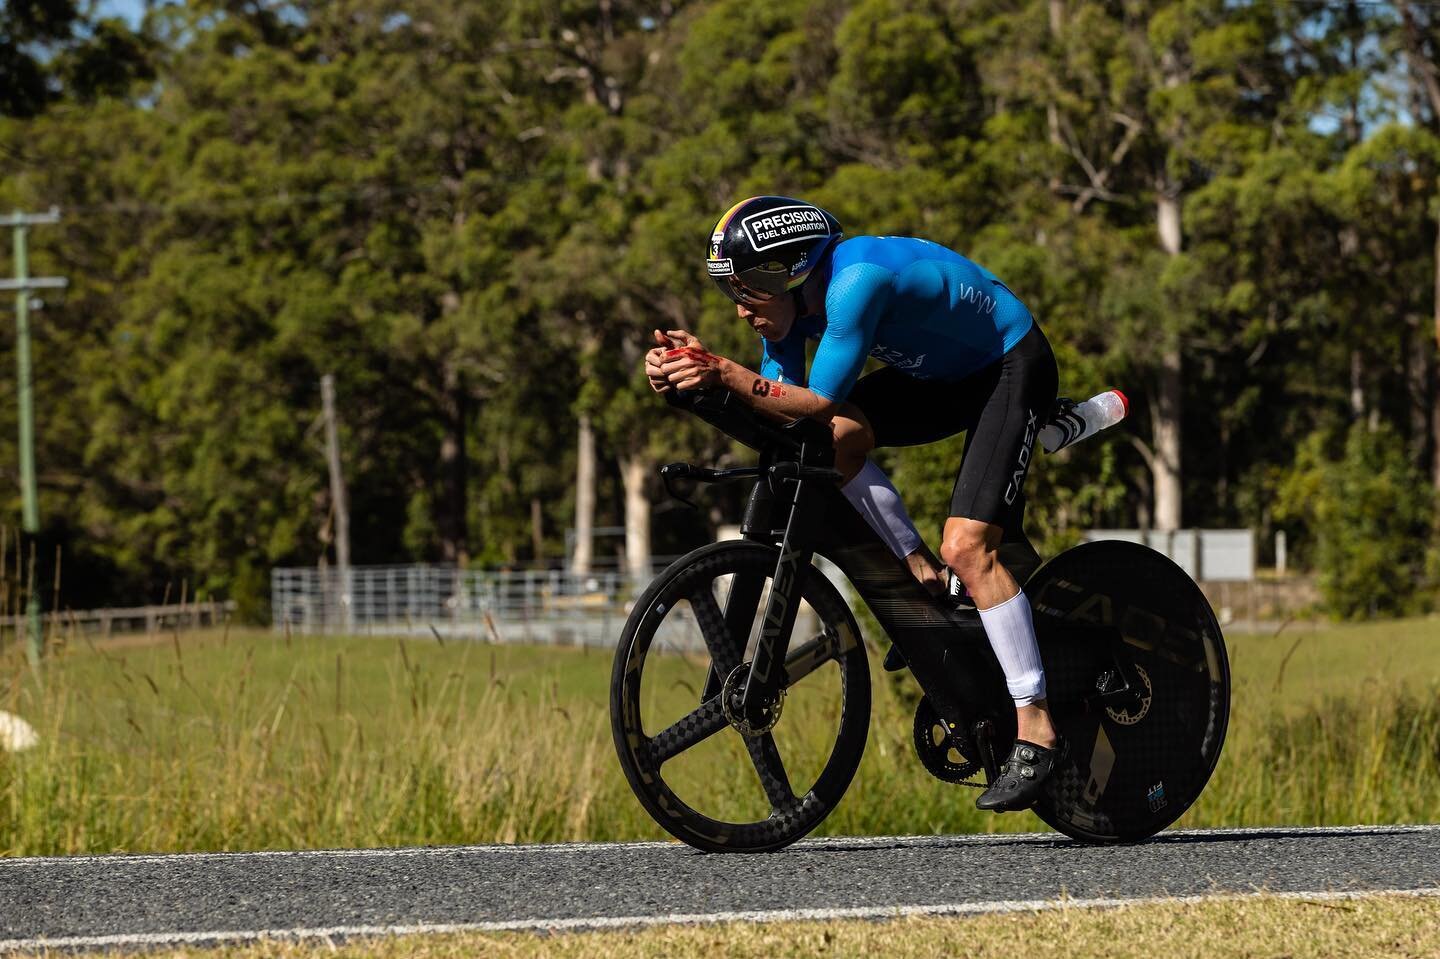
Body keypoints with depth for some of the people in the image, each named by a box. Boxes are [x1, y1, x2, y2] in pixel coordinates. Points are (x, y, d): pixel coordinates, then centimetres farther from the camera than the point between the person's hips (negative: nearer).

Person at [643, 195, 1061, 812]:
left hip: (1011, 368, -8)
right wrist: (696, 366, -23)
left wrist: (725, 373, -39)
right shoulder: (793, 295, -9)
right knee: (837, 436, -16)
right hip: (940, 372, 8)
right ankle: (924, 576, 0)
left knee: (967, 547, -20)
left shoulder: (858, 280, -34)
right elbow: (781, 405, -10)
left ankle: (1036, 729, -14)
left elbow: (822, 400, -34)